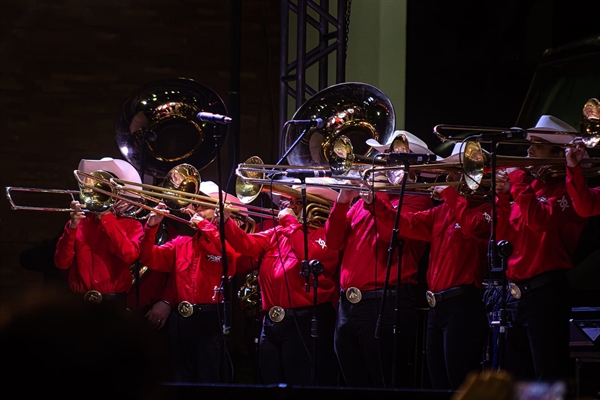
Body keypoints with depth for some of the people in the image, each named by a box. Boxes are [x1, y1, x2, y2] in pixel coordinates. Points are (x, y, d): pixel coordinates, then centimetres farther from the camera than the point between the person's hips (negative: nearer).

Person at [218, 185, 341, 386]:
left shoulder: (324, 234, -1)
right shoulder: (275, 234, 20)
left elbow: (311, 256, -20)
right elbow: (247, 243, 7)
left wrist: (291, 222, -10)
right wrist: (226, 220, -8)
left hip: (306, 324, -7)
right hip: (271, 324, 7)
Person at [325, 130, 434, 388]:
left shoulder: (416, 200, 0)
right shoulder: (362, 200, 21)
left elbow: (395, 234, -17)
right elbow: (334, 241, 14)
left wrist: (373, 199, -13)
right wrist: (343, 201, 1)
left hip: (386, 306, -7)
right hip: (348, 306, 7)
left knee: (387, 387, -7)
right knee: (356, 386, 10)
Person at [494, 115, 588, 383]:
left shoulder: (564, 190, -5)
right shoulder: (529, 186, 17)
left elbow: (540, 221, -22)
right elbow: (504, 235, 14)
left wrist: (519, 183, -13)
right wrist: (503, 197, 2)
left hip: (545, 293, -8)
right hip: (515, 294, 8)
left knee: (548, 379, -8)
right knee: (516, 377, 11)